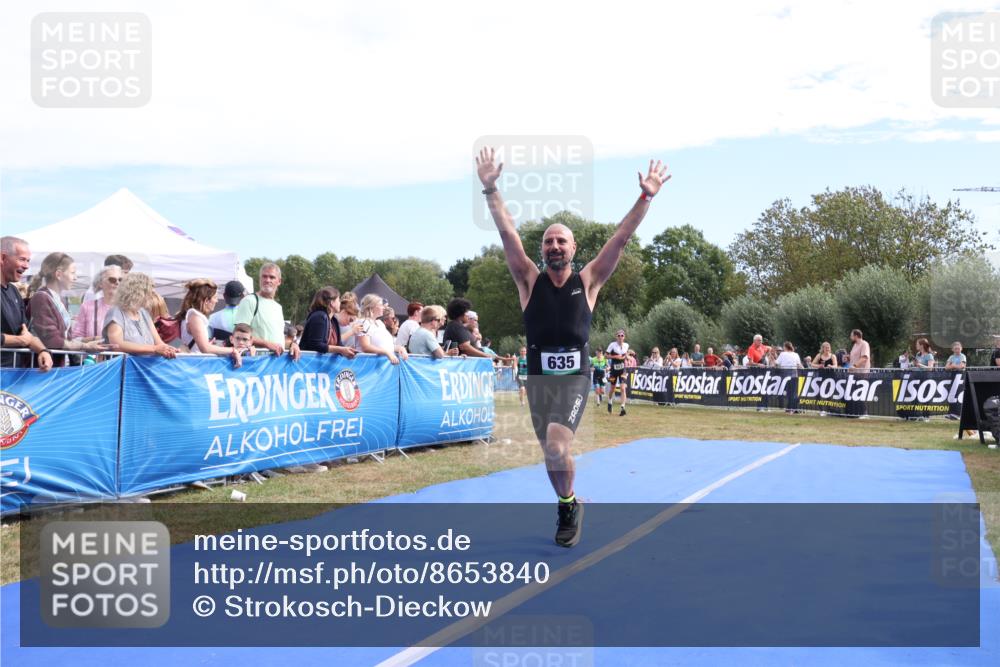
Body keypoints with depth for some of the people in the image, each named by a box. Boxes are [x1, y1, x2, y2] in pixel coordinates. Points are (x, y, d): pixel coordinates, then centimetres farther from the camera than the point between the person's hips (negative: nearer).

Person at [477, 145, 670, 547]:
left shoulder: (588, 282, 0)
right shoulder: (529, 281, 1)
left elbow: (621, 238, -4)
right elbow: (507, 233, -6)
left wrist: (646, 197, -11)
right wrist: (490, 189, -12)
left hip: (575, 380, -2)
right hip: (538, 380, 2)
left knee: (556, 449, -21)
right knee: (551, 454, 11)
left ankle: (569, 505, 5)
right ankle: (568, 508, 36)